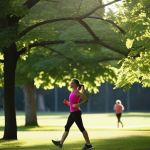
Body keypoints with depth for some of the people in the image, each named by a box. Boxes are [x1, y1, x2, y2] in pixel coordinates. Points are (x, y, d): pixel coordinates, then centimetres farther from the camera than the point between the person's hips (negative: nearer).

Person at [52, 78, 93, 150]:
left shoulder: (77, 92, -12)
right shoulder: (73, 92, 15)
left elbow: (86, 99, -18)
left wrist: (77, 105, -22)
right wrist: (67, 102, 6)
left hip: (76, 112, -10)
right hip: (72, 113, 10)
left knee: (81, 128, -3)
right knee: (67, 127, 7)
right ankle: (60, 143, 8)